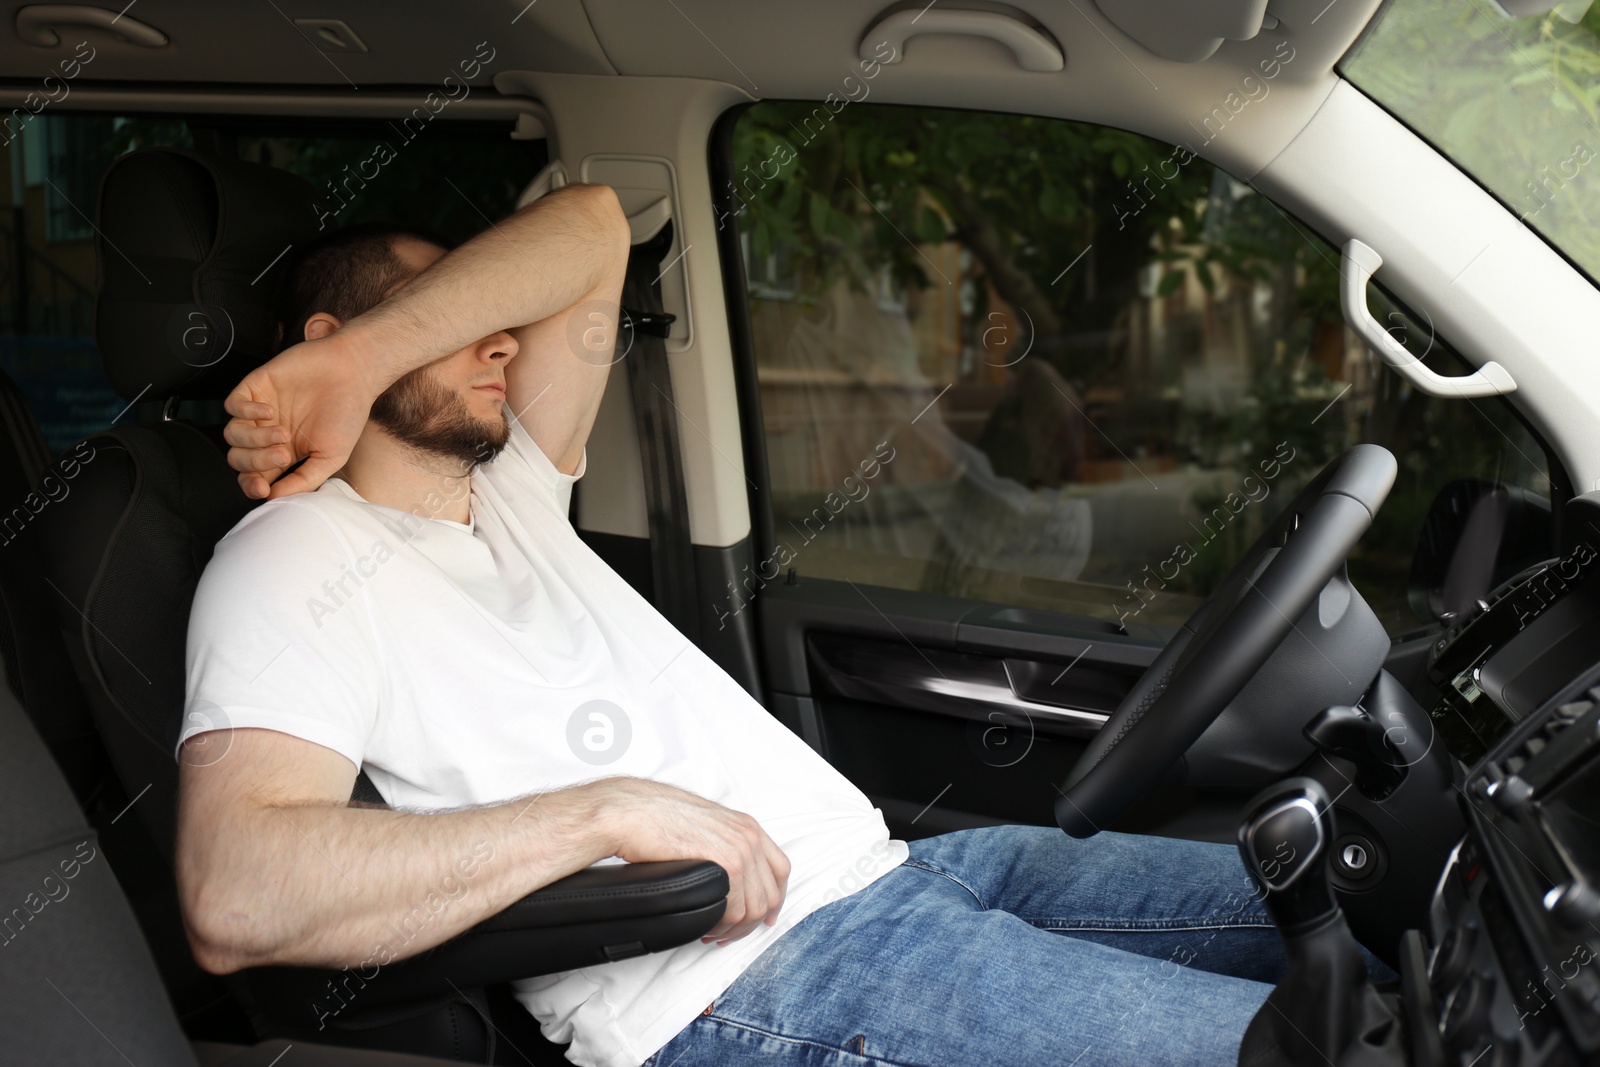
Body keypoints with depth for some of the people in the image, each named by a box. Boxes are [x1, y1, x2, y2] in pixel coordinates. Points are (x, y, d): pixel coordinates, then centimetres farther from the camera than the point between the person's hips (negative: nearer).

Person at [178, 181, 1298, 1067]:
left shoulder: (509, 497, 18)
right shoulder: (296, 556, -5)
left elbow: (591, 226, 17)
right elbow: (236, 898, -23)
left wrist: (357, 360, 2)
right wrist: (611, 809, -23)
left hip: (873, 867, 9)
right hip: (736, 977, -9)